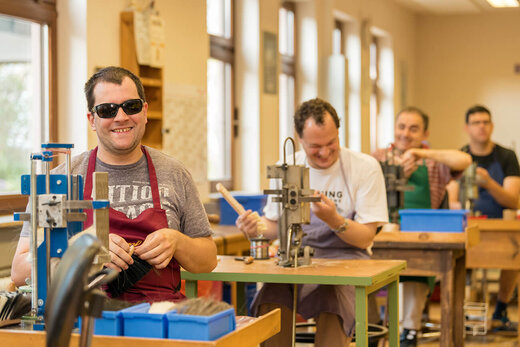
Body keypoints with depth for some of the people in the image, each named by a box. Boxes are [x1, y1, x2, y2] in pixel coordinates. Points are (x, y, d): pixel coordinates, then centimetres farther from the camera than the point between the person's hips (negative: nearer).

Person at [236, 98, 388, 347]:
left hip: (344, 257, -2)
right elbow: (274, 224, 17)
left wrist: (334, 220, -24)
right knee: (271, 300, -31)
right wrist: (256, 227, -7)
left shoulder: (365, 168, -3)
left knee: (332, 305, -36)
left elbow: (365, 238, -5)